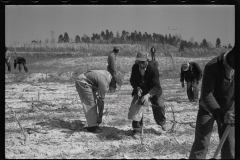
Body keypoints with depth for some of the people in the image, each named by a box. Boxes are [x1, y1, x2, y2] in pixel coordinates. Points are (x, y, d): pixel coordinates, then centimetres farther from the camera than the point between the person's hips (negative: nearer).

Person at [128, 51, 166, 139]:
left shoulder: (153, 68, -30)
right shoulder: (135, 67, -18)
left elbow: (156, 86, -30)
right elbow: (132, 81, -3)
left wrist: (148, 95, -44)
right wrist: (137, 88, -24)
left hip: (153, 92, -2)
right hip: (140, 91, 2)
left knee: (159, 107, 14)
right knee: (136, 108, -17)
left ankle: (162, 123, 48)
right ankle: (137, 130, -5)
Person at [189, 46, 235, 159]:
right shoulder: (212, 67, -27)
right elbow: (206, 95, -31)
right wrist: (220, 114, -42)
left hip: (229, 111, 3)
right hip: (208, 108, -3)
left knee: (229, 146, 2)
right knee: (201, 144, -4)